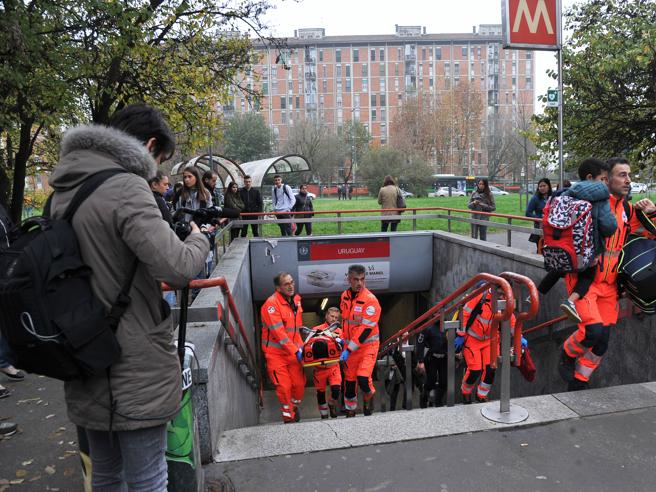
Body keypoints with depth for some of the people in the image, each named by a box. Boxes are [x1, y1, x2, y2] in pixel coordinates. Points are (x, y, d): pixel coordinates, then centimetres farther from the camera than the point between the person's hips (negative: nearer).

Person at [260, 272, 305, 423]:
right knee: (284, 387, -4)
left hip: (293, 350, 6)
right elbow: (279, 333, -24)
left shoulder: (296, 300, 5)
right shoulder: (271, 304, -19)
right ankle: (288, 418, 15)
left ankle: (294, 407, 36)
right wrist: (295, 351, -23)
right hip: (276, 352, -6)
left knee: (299, 383, 7)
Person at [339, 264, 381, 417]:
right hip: (350, 344, 5)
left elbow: (366, 329, -20)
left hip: (368, 344, -5)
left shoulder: (370, 300, -19)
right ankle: (350, 411, 27)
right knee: (349, 380, 10)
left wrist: (349, 349, -20)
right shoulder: (344, 296, 2)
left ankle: (369, 398, 15)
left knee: (363, 378, -18)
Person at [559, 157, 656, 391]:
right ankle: (567, 357, 11)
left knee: (603, 341, 9)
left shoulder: (628, 209, 10)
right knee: (593, 330, -22)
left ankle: (578, 385, 27)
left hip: (609, 284, 7)